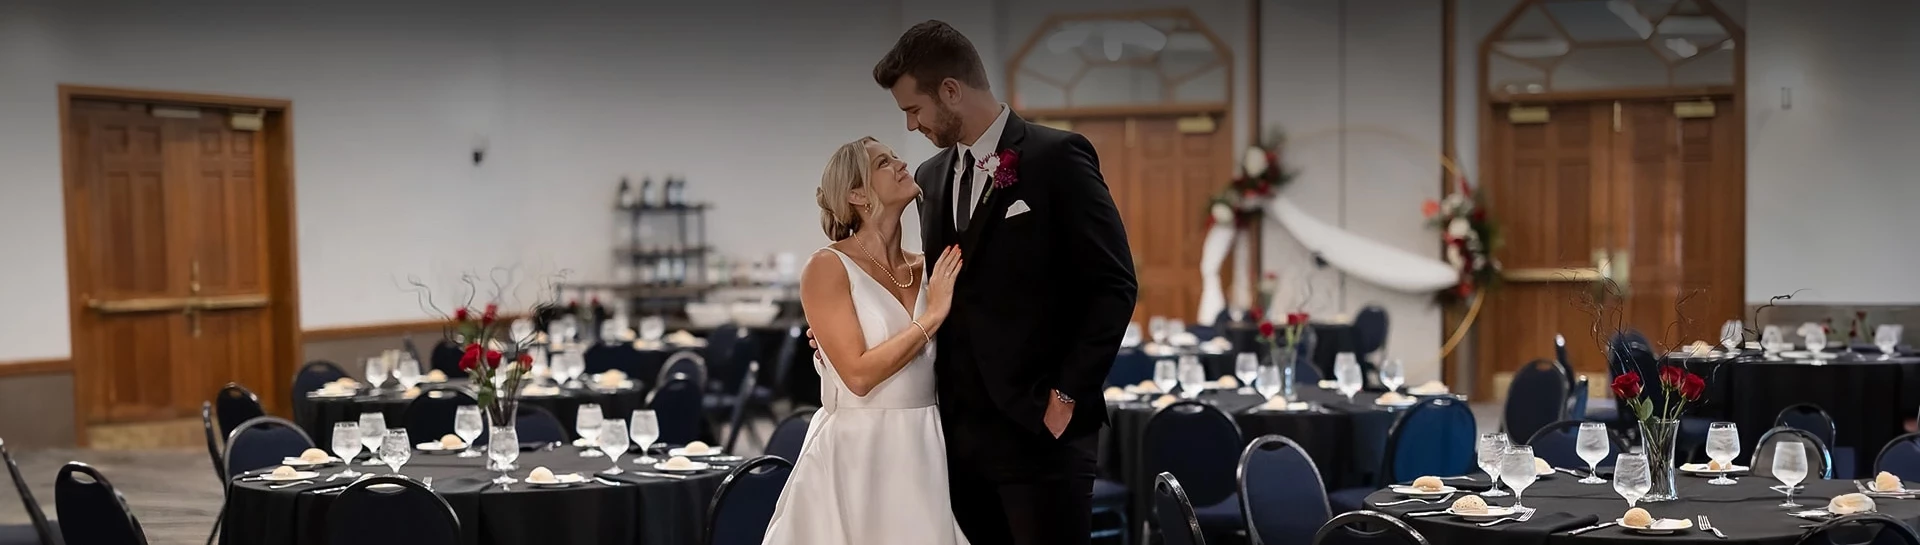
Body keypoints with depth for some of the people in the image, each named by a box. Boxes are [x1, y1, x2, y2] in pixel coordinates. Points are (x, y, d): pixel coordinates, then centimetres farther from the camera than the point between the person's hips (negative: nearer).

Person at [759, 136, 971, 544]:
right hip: (857, 456, -5)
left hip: (922, 453, 5)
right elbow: (859, 374, -17)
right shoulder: (828, 267, -9)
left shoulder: (925, 270, 8)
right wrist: (932, 316, -14)